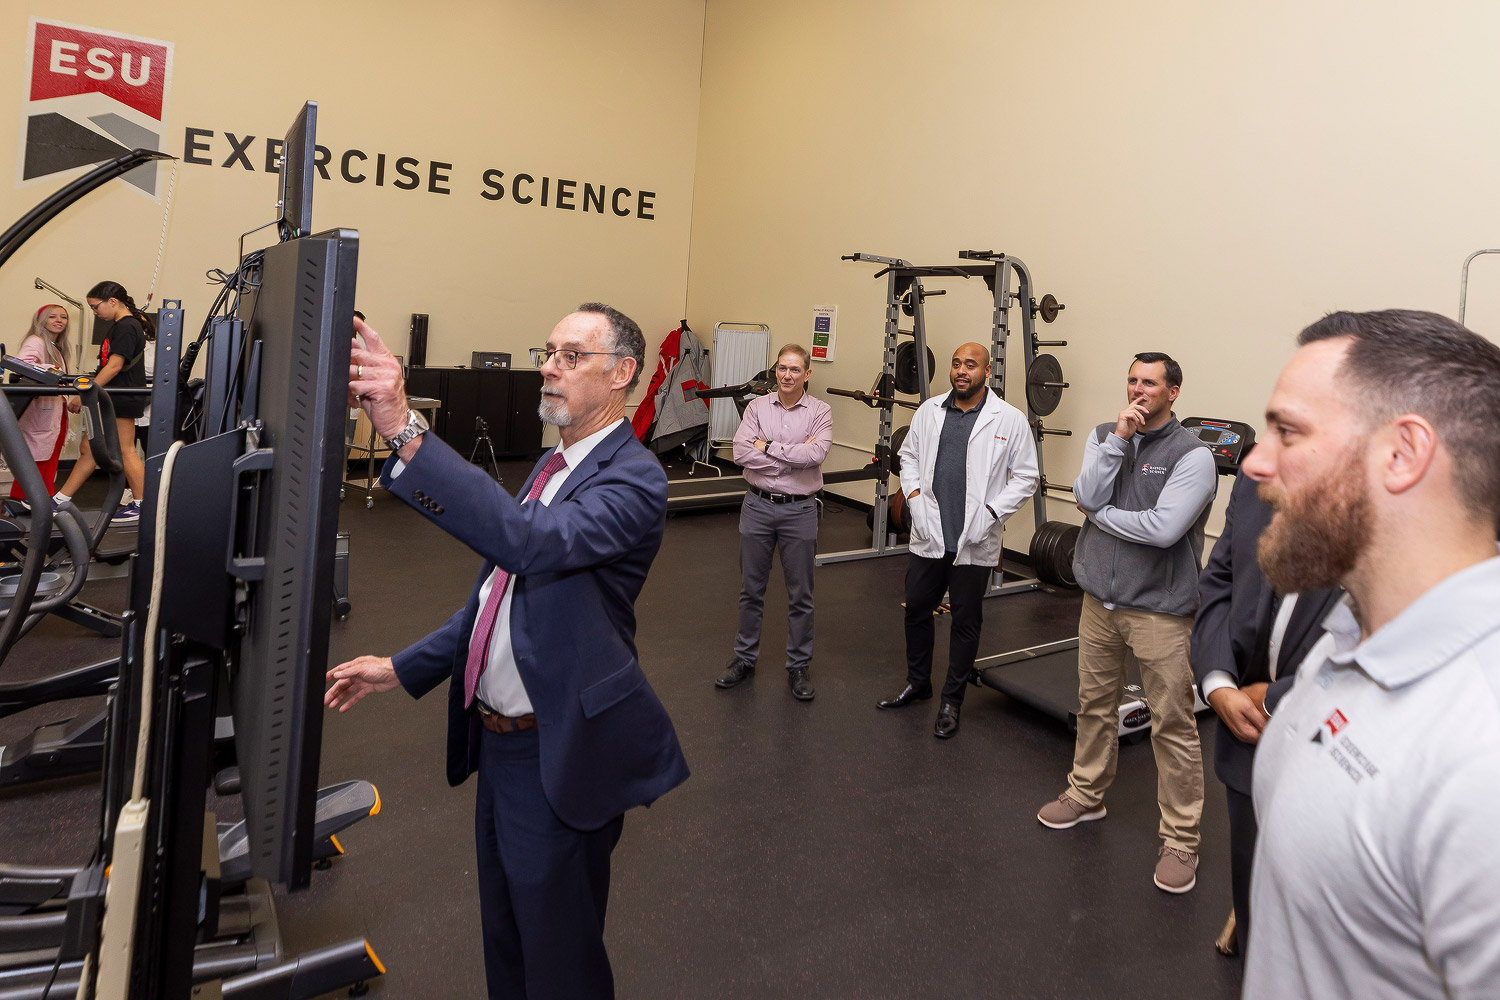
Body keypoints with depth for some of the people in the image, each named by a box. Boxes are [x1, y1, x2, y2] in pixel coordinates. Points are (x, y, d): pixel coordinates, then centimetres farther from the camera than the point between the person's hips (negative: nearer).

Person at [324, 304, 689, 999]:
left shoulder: (633, 480, -19)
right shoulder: (554, 464, 9)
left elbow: (533, 543, -39)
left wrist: (405, 430, -44)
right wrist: (402, 668, 9)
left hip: (558, 760, -8)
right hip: (498, 740, 9)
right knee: (504, 943, 26)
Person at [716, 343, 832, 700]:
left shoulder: (819, 412, -3)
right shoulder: (758, 407, 1)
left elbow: (816, 453, -21)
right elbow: (741, 452, -14)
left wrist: (768, 447, -14)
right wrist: (794, 456, -16)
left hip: (799, 510, -1)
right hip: (758, 506, 2)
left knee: (800, 595, 8)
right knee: (751, 589, 13)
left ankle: (798, 666, 23)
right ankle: (744, 658, 28)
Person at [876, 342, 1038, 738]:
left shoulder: (1010, 420, -6)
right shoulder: (929, 411, 4)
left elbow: (1025, 477, -3)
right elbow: (909, 455, 15)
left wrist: (989, 513, -12)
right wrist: (914, 495, -1)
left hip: (974, 543, -3)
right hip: (928, 536, 4)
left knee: (966, 621, 9)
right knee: (916, 611, 14)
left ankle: (952, 700, 25)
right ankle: (918, 684, 35)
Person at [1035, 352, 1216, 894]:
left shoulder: (1192, 455, -12)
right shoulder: (1105, 435, 5)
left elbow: (1164, 528, -24)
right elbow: (1087, 496, -11)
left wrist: (1102, 513, -11)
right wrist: (1119, 438, -17)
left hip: (1159, 610, -5)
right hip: (1100, 599, 6)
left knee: (1173, 724, 2)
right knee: (1095, 705, 20)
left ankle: (1180, 839, 16)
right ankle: (1086, 794, 39)